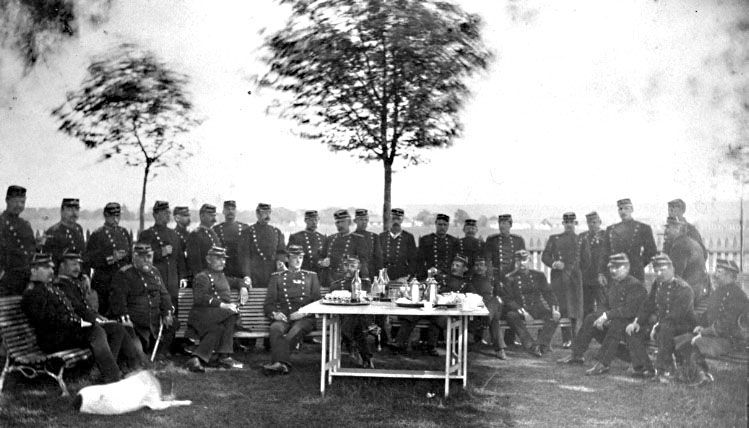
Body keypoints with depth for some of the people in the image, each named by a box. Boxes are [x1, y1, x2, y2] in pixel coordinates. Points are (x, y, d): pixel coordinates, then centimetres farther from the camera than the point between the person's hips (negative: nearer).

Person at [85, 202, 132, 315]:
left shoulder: (124, 232, 14)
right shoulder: (97, 235, -4)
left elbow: (131, 253, 26)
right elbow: (90, 260, -11)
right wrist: (111, 258, -19)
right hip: (105, 284, -5)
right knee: (106, 312, -4)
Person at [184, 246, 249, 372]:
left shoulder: (222, 277, 30)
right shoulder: (202, 277, 2)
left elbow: (238, 281, 38)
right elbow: (200, 298, -14)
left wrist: (243, 287, 13)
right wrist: (222, 305, -25)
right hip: (203, 316, -7)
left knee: (217, 330, -26)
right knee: (232, 314, -30)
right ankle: (224, 357, -31)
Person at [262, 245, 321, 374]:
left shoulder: (311, 276, 20)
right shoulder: (277, 277, 19)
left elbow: (317, 302, 12)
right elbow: (268, 304, 13)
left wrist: (304, 312, -8)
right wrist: (274, 313, -11)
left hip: (305, 318, 0)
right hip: (282, 317, 1)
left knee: (296, 330, -35)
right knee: (276, 329, -34)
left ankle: (277, 361, -44)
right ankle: (283, 364, -48)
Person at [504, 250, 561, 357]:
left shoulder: (539, 276, 12)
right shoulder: (510, 279, 2)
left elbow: (548, 293, 6)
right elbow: (509, 300, -6)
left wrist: (554, 308, -14)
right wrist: (522, 312, -23)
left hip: (537, 309, 3)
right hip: (520, 310, -2)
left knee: (555, 316, -25)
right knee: (511, 316, -35)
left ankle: (541, 344, -31)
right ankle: (530, 345, -38)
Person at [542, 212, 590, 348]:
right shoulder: (554, 239, 11)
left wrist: (567, 266, -4)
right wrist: (554, 264, -4)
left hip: (575, 278, 1)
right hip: (558, 278, -1)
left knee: (574, 307, 0)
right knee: (563, 308, -4)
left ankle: (571, 338, 5)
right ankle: (567, 339, -1)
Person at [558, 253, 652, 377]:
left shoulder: (635, 285, -17)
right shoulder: (614, 283, 11)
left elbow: (629, 310, -26)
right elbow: (609, 306, 15)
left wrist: (607, 316, -26)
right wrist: (603, 317, -6)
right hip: (615, 321, 9)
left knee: (616, 324, -35)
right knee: (590, 319, 0)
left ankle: (603, 363, -33)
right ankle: (576, 355, 6)